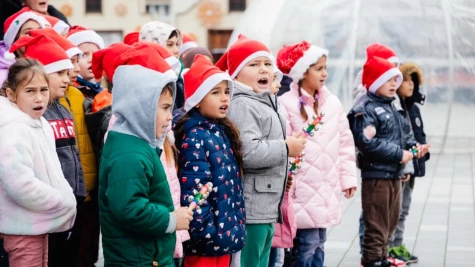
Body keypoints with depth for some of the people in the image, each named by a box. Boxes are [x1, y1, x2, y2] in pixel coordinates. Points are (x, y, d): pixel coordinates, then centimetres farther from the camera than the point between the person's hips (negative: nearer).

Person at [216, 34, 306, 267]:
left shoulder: (265, 102, 20)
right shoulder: (241, 105, -15)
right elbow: (248, 153, -28)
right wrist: (287, 148, -15)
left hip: (266, 209, 11)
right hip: (249, 210, -11)